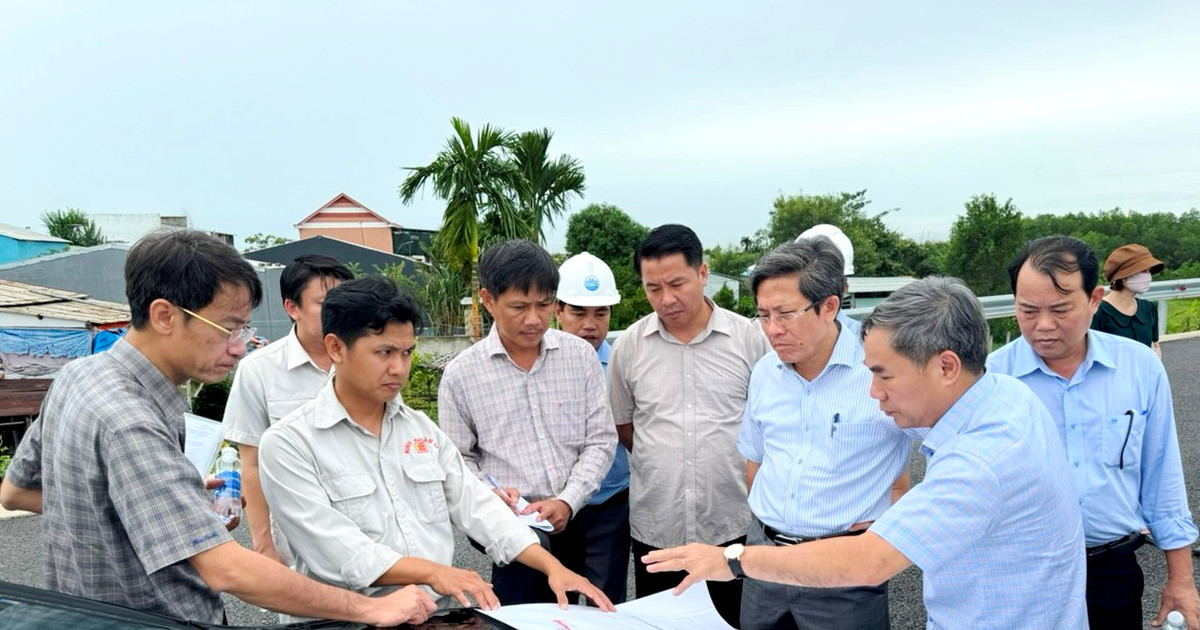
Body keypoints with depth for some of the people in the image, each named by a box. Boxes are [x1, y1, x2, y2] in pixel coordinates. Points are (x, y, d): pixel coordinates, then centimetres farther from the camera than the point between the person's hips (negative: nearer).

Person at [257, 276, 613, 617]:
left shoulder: (420, 427, 10)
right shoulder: (288, 444, -8)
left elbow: (476, 505, 6)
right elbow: (336, 552, -15)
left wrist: (553, 567, -4)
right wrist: (432, 571, -23)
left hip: (444, 607, 4)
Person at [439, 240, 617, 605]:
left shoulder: (581, 356, 1)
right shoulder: (461, 374, -3)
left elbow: (601, 441, 2)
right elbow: (457, 458, 4)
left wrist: (568, 501, -11)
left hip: (574, 522, 2)